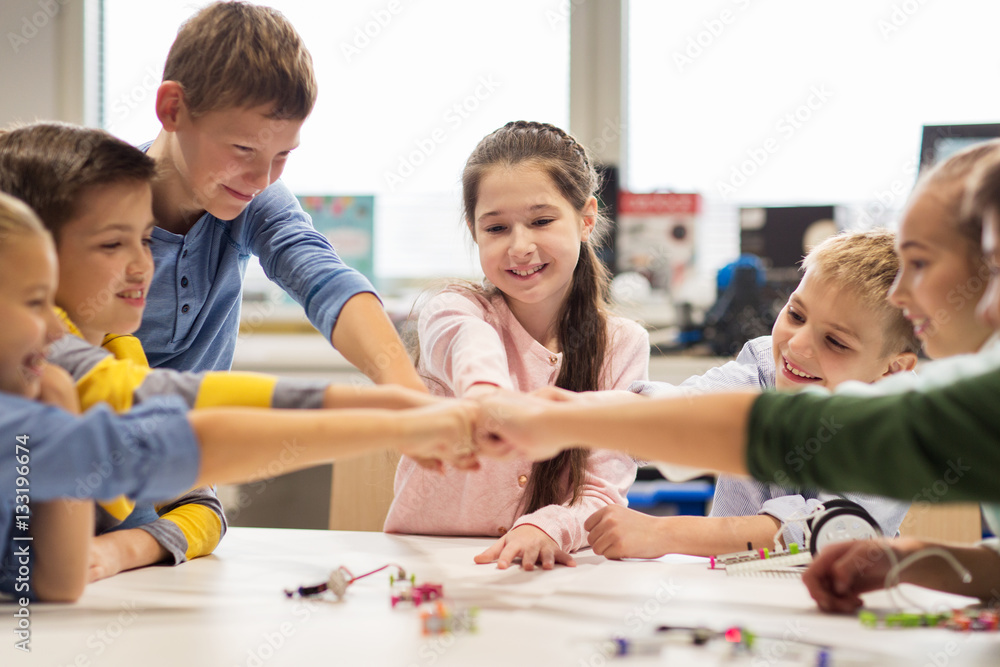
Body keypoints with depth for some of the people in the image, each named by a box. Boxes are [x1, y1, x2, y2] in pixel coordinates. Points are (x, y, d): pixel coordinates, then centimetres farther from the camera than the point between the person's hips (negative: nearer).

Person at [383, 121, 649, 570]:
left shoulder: (623, 345, 3)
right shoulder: (454, 312, -4)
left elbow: (602, 496, -3)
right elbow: (476, 358, -29)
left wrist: (546, 528, -25)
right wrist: (489, 399, -53)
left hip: (547, 574, 2)